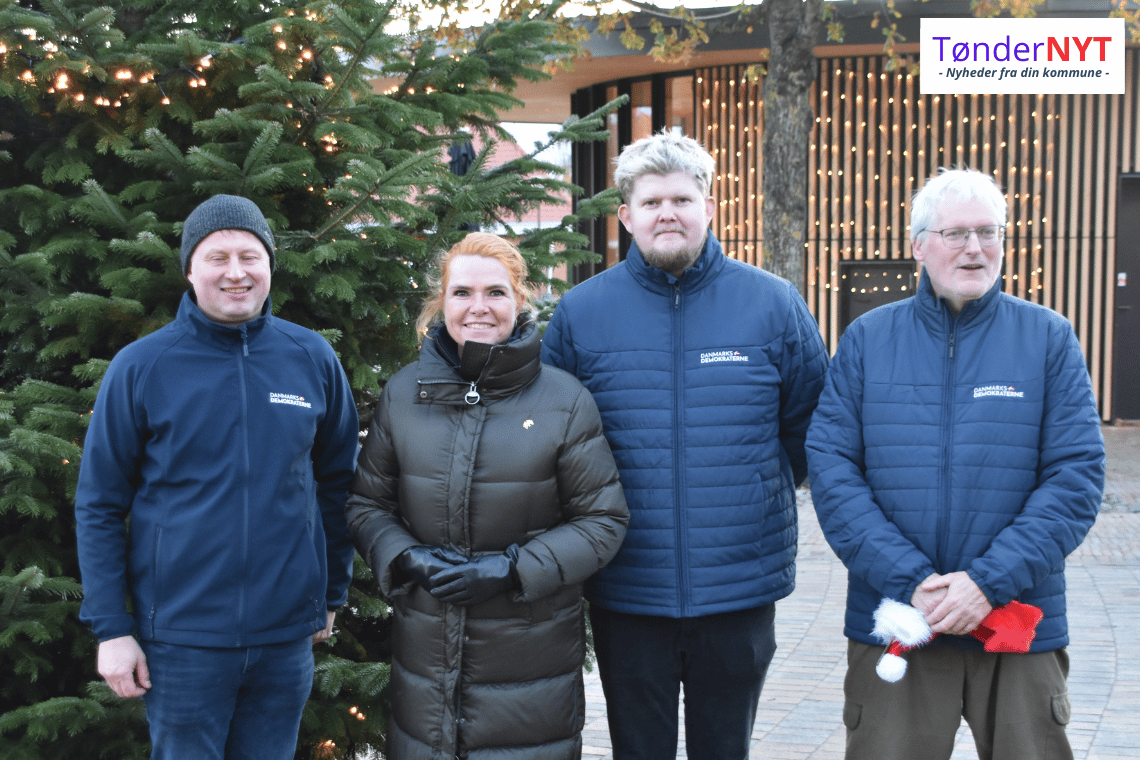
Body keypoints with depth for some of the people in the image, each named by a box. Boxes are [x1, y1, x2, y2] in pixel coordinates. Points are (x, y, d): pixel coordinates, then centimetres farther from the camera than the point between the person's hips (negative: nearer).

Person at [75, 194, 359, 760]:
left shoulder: (314, 359, 2)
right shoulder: (140, 367, -5)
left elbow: (336, 485, 11)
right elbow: (98, 506, -2)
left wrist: (332, 594, 13)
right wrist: (110, 628, -6)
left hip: (287, 637, 3)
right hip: (181, 638, -2)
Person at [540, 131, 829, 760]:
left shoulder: (774, 304, -1)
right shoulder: (580, 313, 0)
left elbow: (809, 425, 8)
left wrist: (757, 490, 6)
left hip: (742, 590, 0)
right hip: (625, 595, 0)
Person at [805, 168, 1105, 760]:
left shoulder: (1048, 338, 2)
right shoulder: (867, 339, 4)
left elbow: (1077, 474, -4)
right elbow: (830, 467, -3)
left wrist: (992, 580, -15)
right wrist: (908, 579, -14)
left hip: (1020, 622, 0)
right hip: (892, 622, 0)